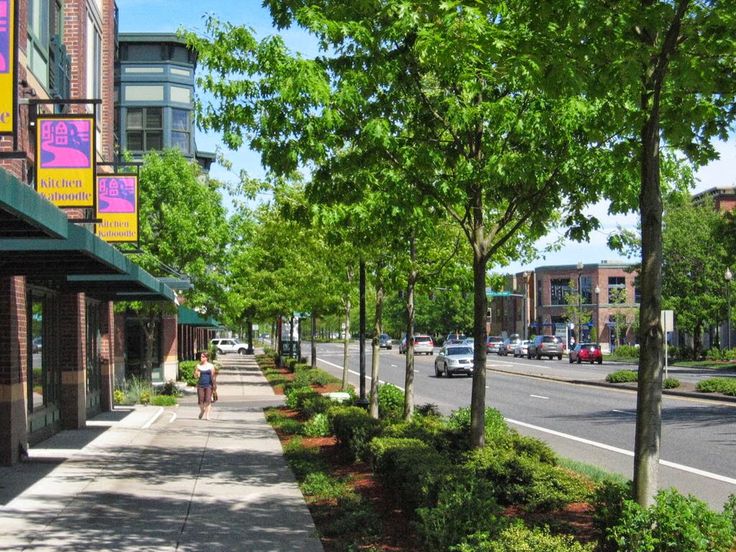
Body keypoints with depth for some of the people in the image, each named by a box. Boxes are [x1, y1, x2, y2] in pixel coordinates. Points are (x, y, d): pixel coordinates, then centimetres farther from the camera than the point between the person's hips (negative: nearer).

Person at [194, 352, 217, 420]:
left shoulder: (210, 366, 3)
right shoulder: (198, 366, 8)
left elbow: (213, 376, 3)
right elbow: (195, 376, 13)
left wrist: (214, 385, -3)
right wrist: (197, 374, -10)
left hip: (208, 385, -2)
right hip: (200, 385, 2)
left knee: (208, 400, -7)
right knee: (200, 400, -2)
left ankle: (207, 415, -1)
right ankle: (202, 410, 26)